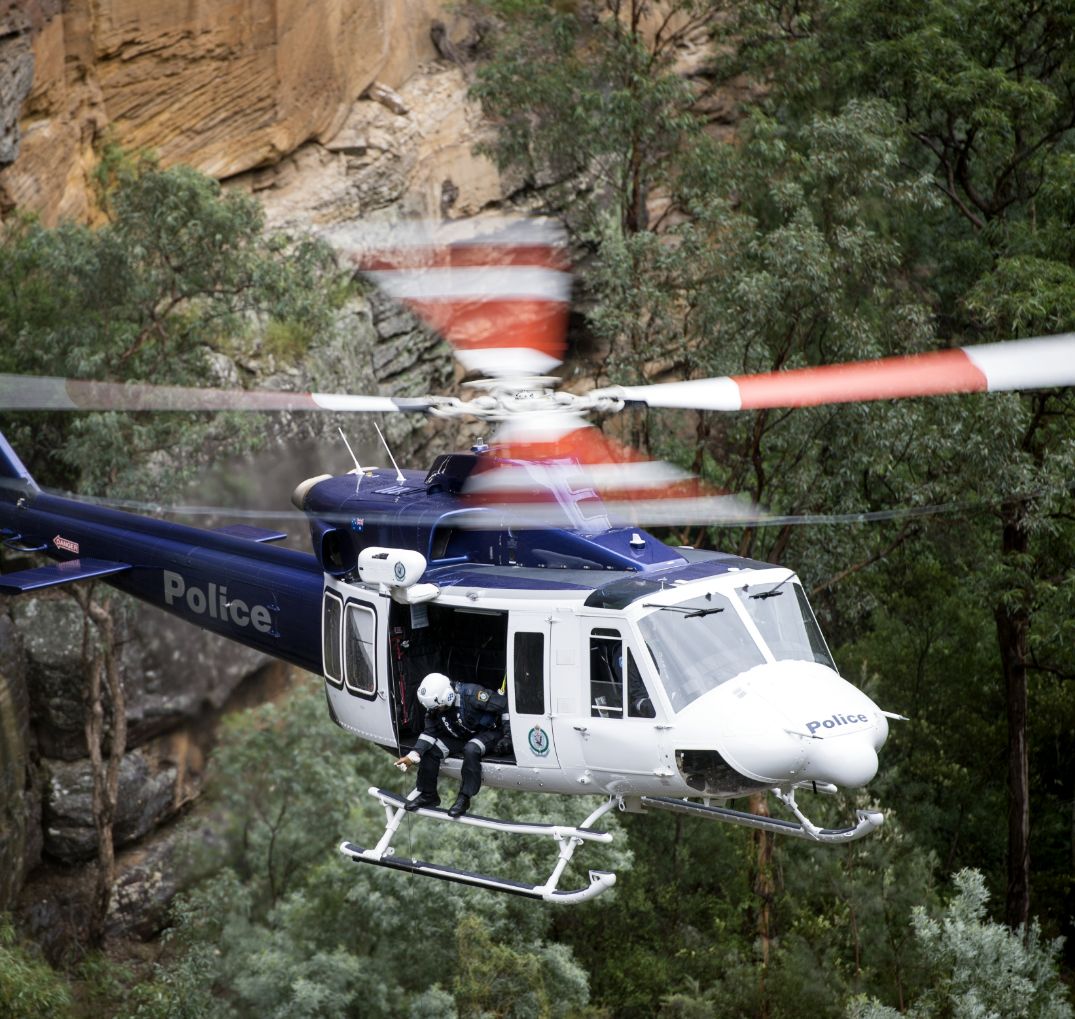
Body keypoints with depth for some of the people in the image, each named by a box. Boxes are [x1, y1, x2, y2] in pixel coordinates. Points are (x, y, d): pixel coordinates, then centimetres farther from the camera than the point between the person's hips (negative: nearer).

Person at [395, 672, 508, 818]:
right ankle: (428, 795, 6)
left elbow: (503, 704, -29)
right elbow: (429, 733, -10)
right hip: (460, 736, 6)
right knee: (430, 750, -11)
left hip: (486, 732, -6)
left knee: (471, 750, -37)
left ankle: (464, 798, -24)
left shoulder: (471, 694, -33)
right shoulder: (435, 708, -12)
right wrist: (413, 756, -24)